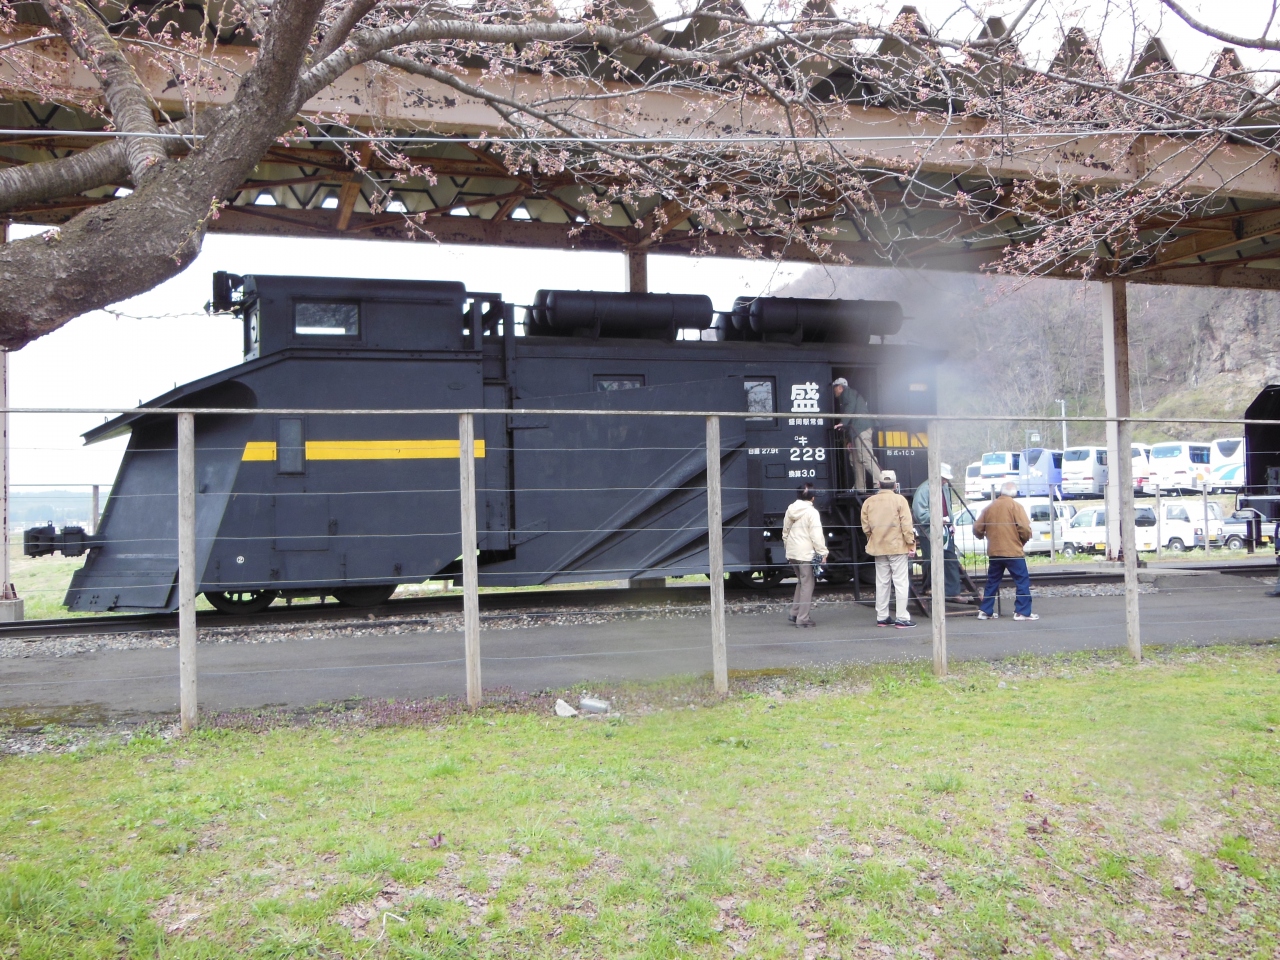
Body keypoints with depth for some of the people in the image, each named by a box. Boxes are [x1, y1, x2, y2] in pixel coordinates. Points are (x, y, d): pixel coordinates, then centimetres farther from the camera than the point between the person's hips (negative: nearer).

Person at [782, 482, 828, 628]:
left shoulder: (790, 510, 9)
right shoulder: (811, 512, -12)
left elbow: (785, 531, 16)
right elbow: (817, 535, -16)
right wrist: (822, 552, -11)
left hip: (792, 553, 7)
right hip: (807, 554, -7)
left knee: (801, 582, 21)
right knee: (807, 585, -1)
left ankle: (795, 614, 19)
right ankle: (802, 619, -1)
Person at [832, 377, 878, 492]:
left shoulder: (848, 392, 6)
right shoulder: (845, 397, 33)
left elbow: (850, 408, -14)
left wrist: (842, 423, -21)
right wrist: (849, 439, 24)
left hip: (861, 428, -10)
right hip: (857, 430, 10)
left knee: (866, 458, -18)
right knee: (856, 460, 9)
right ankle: (860, 488, 9)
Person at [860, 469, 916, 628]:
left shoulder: (869, 502, 2)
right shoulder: (899, 499, -8)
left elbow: (865, 526, 4)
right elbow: (906, 525, -11)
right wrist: (911, 543, -6)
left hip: (878, 548, 4)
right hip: (897, 546, -4)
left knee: (882, 583, 12)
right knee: (901, 582, -1)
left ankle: (881, 617, 15)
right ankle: (902, 618, -3)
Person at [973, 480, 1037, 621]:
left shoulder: (990, 507, 7)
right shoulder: (1015, 506, -6)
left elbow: (977, 529, 8)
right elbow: (1025, 529, -14)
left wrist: (987, 536, 28)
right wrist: (1023, 540, 6)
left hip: (994, 552, 5)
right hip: (1013, 551, -5)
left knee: (992, 582, 14)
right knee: (1022, 581, 3)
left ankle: (985, 611, 15)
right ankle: (1023, 612, -1)